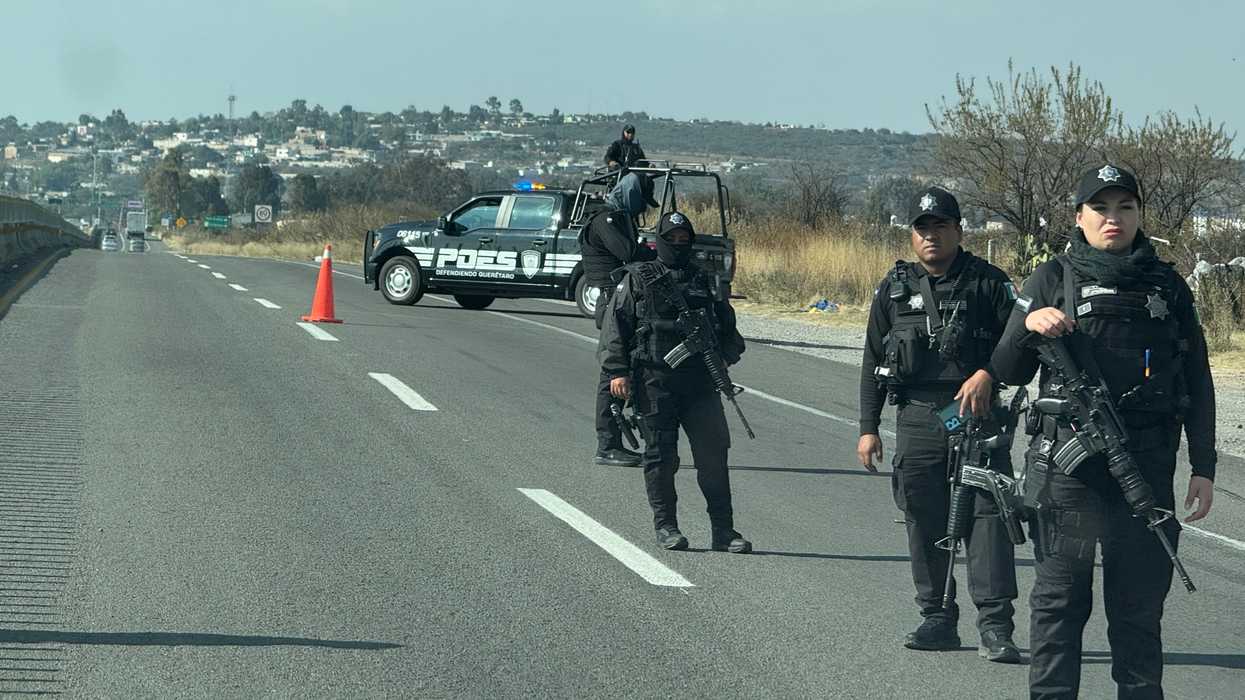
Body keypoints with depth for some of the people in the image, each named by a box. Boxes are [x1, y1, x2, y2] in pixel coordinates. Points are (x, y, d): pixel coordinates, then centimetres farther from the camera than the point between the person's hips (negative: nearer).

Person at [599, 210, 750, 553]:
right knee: (661, 455, 0)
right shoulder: (637, 280, 6)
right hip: (655, 381, -3)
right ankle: (666, 526, 10)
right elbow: (615, 326, 1)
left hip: (701, 382, 3)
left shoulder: (705, 281, 16)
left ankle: (723, 530, 1)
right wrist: (617, 371, -9)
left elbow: (727, 325, 22)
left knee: (714, 453, -2)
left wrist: (727, 354, 2)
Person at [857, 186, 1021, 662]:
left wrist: (988, 374, -17)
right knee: (925, 522, 5)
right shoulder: (894, 288, 13)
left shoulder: (987, 281, 4)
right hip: (918, 421, 3)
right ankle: (937, 619, 14)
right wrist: (868, 427, 10)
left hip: (977, 414, -3)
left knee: (987, 515, -11)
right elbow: (874, 361, 15)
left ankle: (995, 626, -12)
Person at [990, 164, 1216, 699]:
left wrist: (1203, 467, 7)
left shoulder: (1167, 287, 11)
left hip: (1146, 466, 2)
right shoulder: (1054, 279, 6)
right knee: (1060, 598, 4)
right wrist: (1029, 324, -16)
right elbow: (1008, 372, 4)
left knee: (1140, 602, 5)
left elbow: (1196, 383, 13)